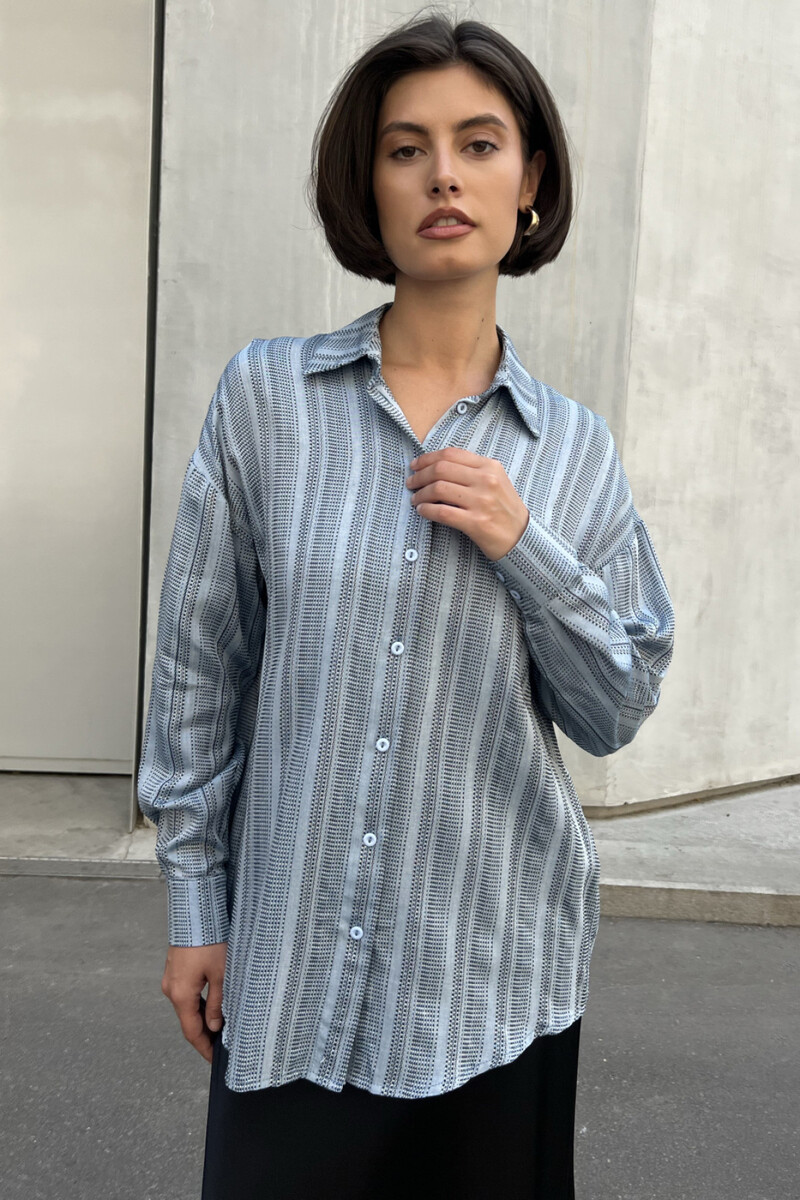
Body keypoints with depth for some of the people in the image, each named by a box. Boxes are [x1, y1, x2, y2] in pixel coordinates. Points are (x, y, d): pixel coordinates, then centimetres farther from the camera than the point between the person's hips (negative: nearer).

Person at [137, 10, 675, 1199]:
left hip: (497, 964, 2)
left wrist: (529, 551, -14)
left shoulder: (576, 447, 2)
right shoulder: (268, 395, -4)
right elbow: (199, 664, 0)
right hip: (292, 957, -1)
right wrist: (193, 905, 2)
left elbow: (615, 711, 2)